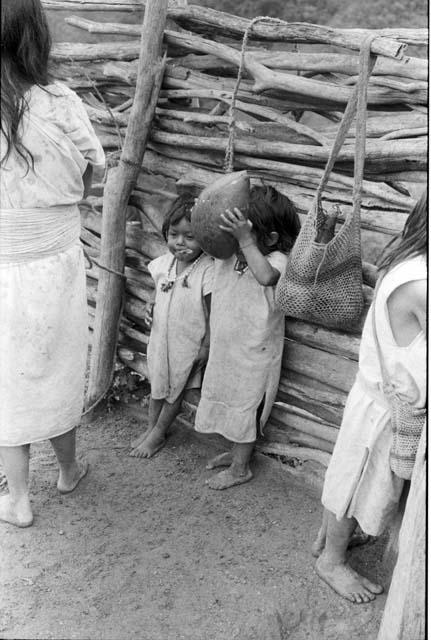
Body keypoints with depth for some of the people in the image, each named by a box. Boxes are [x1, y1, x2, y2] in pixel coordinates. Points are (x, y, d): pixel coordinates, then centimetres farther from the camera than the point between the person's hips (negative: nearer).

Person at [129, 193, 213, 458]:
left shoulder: (209, 270, -23)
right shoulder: (164, 263, -5)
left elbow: (213, 313, -17)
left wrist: (206, 347, -14)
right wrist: (152, 307, -7)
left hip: (188, 345, -5)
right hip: (161, 338, 5)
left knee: (175, 392, 15)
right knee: (157, 386, 22)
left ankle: (158, 434, 34)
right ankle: (151, 428, 42)